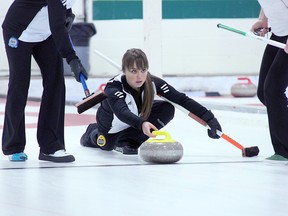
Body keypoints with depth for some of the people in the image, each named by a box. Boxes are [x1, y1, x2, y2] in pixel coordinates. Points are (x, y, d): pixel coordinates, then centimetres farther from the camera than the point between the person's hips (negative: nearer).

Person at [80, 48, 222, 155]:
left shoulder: (153, 83, -30)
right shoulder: (113, 87, -41)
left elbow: (183, 100, -31)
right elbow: (122, 112, -59)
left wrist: (209, 118, -40)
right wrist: (141, 124, -79)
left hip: (138, 117, 3)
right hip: (112, 123, -3)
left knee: (167, 109, -21)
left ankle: (130, 139, -10)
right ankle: (93, 133, 47)